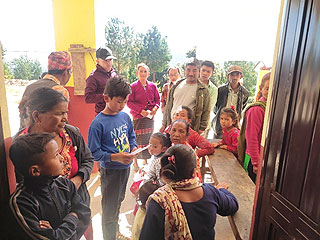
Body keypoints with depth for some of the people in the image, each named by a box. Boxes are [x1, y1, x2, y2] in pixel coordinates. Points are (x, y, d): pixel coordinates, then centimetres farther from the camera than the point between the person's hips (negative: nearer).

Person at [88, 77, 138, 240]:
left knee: (118, 201, 28)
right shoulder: (98, 124, -21)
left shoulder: (125, 116, -3)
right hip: (110, 171, -6)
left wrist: (133, 148, -7)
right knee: (110, 208, 11)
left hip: (126, 167, 7)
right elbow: (94, 153, -19)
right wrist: (115, 157, -27)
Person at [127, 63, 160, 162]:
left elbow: (157, 100, 14)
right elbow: (129, 102, -7)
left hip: (150, 116, 4)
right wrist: (140, 110, -17)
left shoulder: (153, 86, 7)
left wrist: (155, 108, -6)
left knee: (148, 139, 11)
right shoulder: (133, 86, -4)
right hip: (138, 117, -4)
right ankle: (135, 162, 9)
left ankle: (146, 160, 26)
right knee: (137, 140, -4)